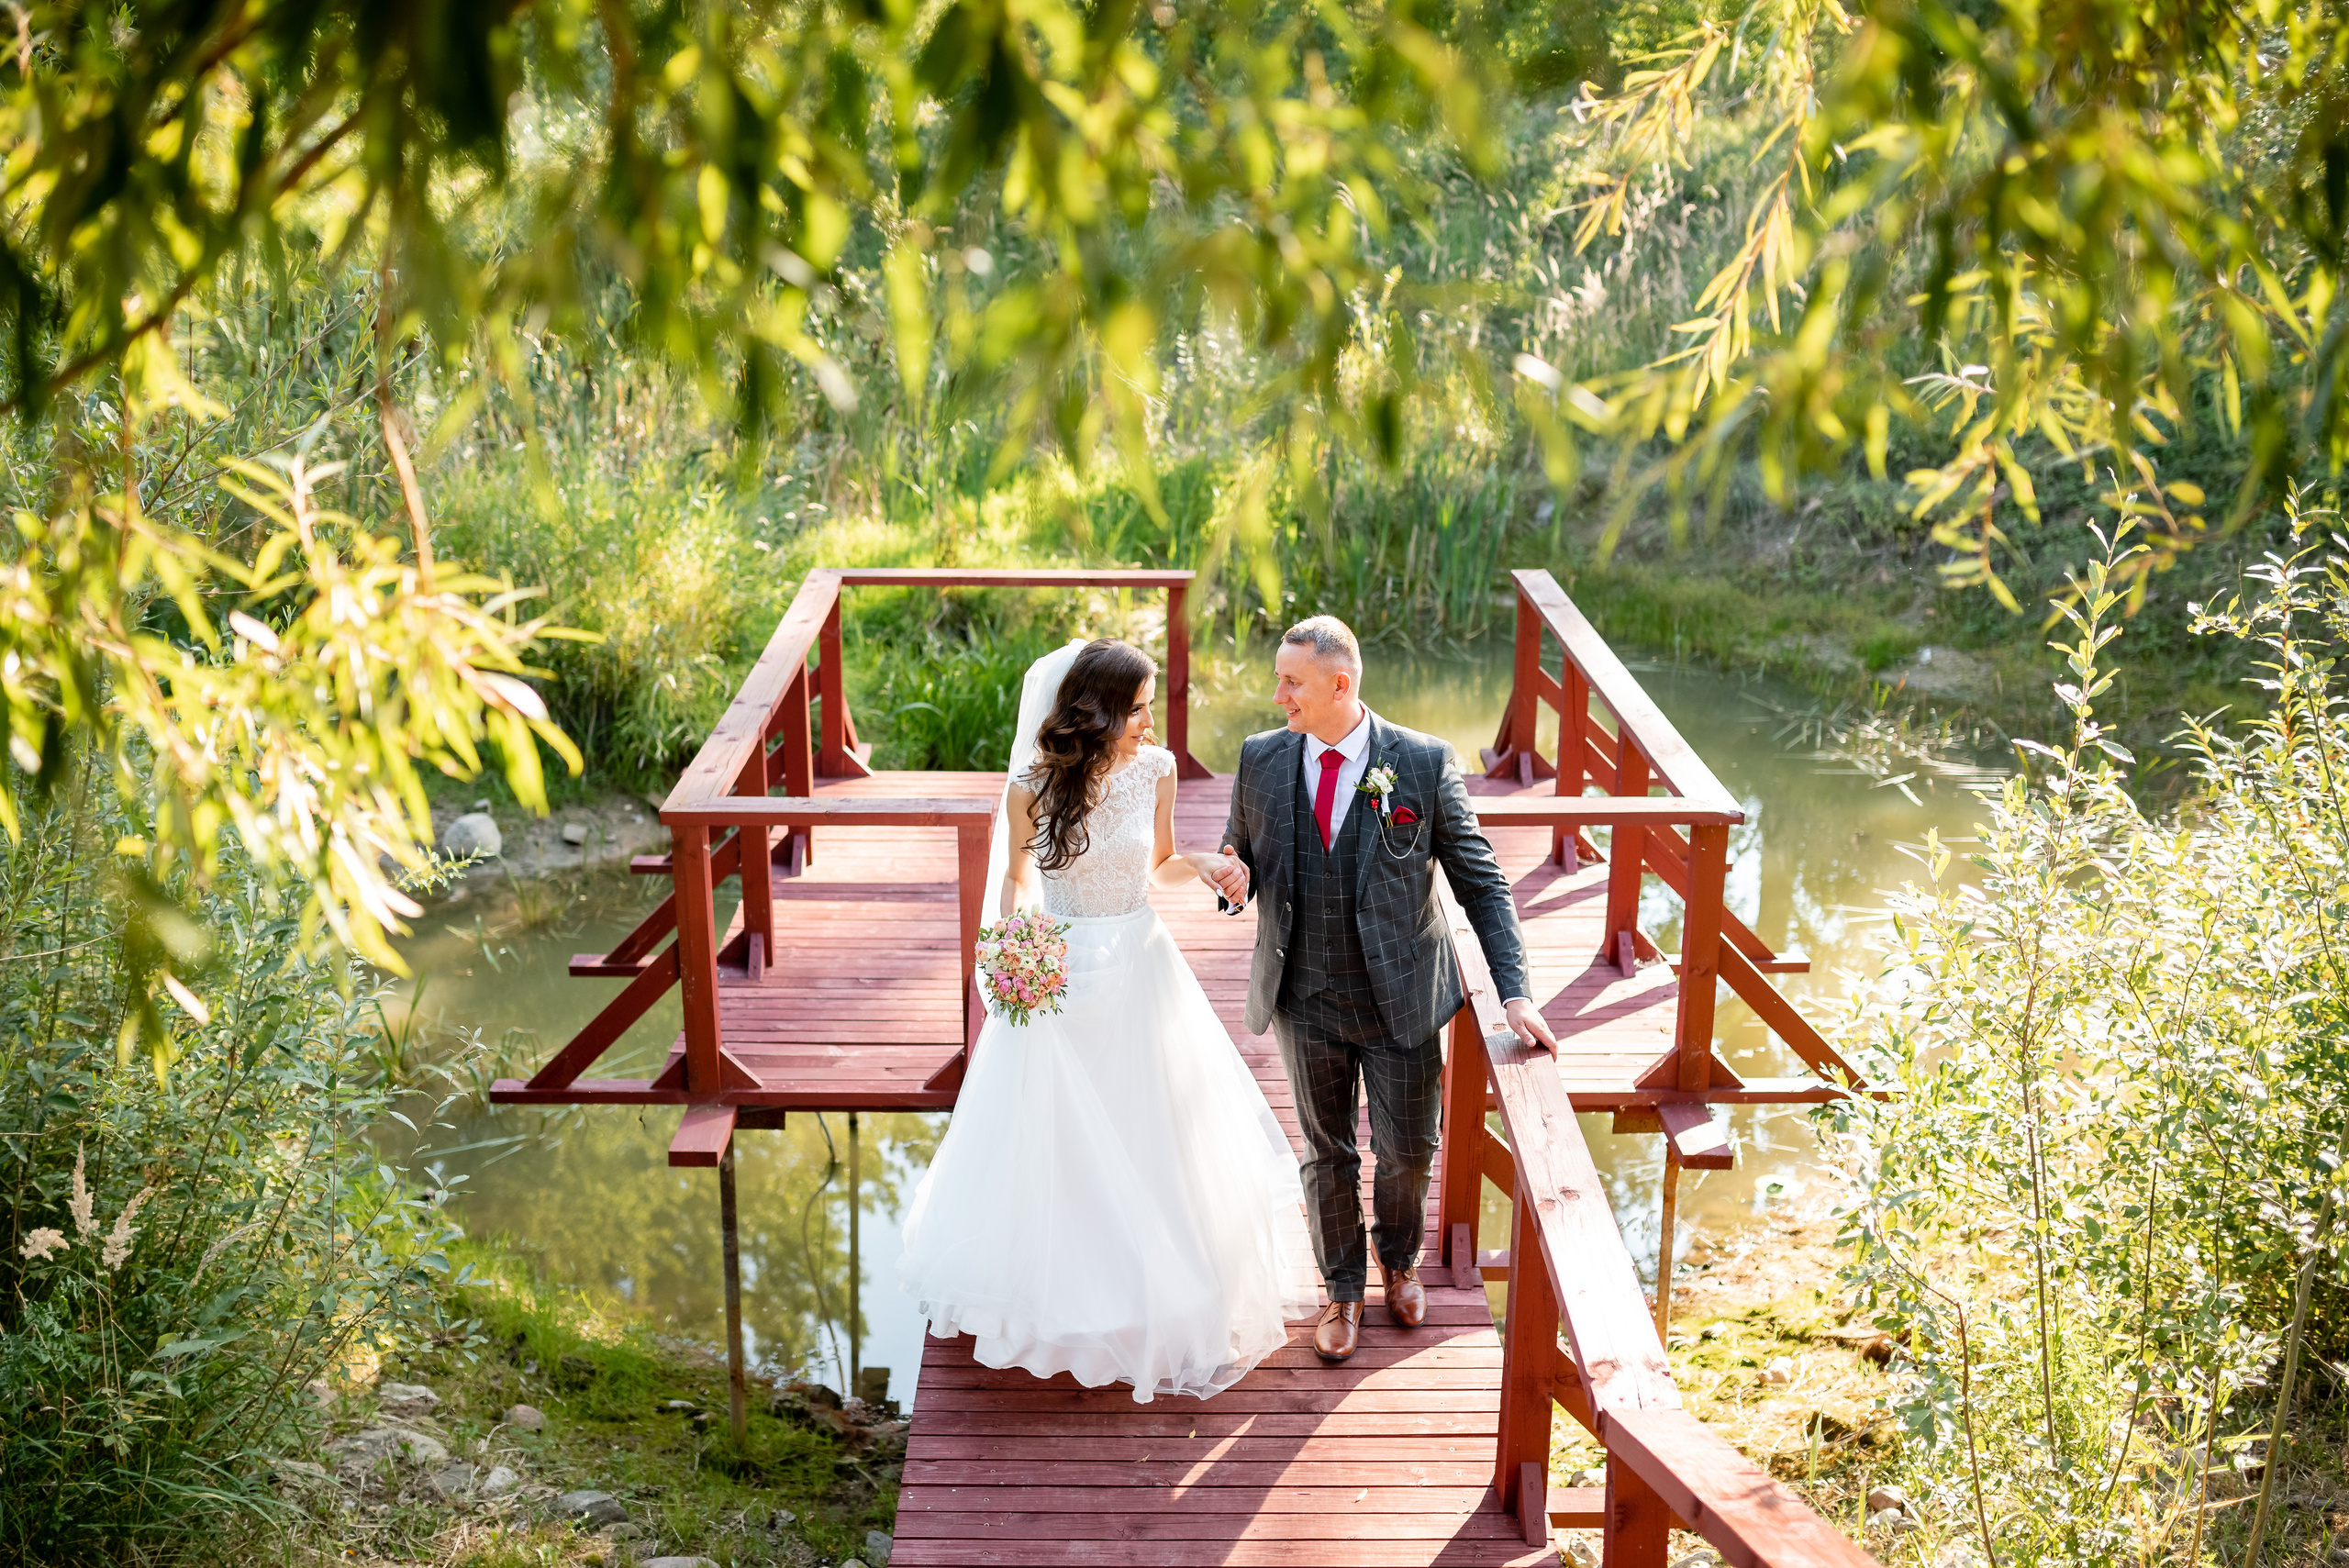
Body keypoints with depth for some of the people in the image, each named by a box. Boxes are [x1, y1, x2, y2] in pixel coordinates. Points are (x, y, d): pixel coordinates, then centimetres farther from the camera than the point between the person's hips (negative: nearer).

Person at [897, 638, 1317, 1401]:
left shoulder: (1155, 770, -8)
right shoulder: (1033, 785, -14)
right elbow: (1016, 873, 1)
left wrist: (1202, 864, -14)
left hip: (1139, 968, 2)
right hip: (1059, 974, -2)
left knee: (1154, 1135, 12)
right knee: (1054, 1141, 10)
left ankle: (1168, 1296, 33)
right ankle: (1059, 1290, 33)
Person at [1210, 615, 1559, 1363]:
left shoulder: (1424, 763, -12)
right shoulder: (1261, 759, -4)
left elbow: (1481, 883, -8)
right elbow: (1242, 852, 10)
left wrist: (1514, 994, -15)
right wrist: (1233, 874, -16)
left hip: (1401, 999, -2)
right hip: (1305, 1001, 2)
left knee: (1408, 1151, 12)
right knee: (1327, 1153, 15)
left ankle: (1398, 1258, 44)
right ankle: (1343, 1289, 38)